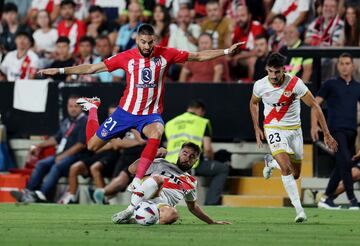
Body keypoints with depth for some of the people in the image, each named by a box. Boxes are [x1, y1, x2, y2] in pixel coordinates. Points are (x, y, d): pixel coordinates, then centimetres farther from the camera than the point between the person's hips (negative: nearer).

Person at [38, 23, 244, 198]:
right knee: (93, 145, 6)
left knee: (157, 131, -37)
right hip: (126, 111, 1)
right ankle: (92, 108, 39)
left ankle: (137, 180, -36)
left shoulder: (165, 54, -5)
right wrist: (60, 71, -7)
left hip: (151, 113, -1)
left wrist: (226, 52, -4)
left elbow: (198, 56, 2)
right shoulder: (127, 57, -6)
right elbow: (93, 68, -3)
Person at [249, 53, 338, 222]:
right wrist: (256, 128, 9)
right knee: (286, 169, -22)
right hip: (273, 129, -1)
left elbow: (314, 106, -12)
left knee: (295, 175, 10)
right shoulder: (260, 86, -13)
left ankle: (271, 162, 41)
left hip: (294, 129, 1)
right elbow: (253, 103, 11)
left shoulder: (295, 84, -19)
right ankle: (299, 210, -19)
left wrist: (326, 134, -14)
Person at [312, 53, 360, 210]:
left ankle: (326, 199, 15)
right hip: (336, 130, -5)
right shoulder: (331, 84, 3)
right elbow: (315, 103, 3)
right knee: (345, 162, -16)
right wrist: (314, 125, -7)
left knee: (341, 166, 6)